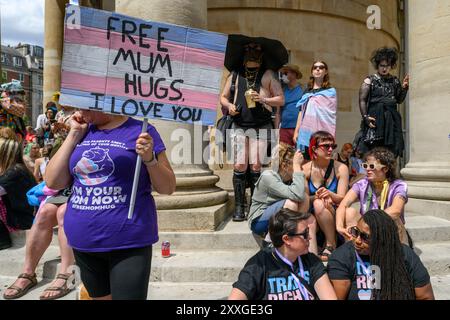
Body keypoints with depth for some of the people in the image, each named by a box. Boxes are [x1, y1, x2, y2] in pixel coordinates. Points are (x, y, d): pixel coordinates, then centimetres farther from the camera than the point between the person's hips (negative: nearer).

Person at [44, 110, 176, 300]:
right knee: (100, 297, 22)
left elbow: (167, 188, -5)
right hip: (83, 244, 6)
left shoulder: (140, 130, -6)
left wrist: (150, 159, -23)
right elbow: (53, 182, 2)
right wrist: (74, 135, -2)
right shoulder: (82, 132, 9)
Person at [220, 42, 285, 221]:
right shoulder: (235, 75, 18)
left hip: (261, 126, -2)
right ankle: (239, 207, 3)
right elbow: (223, 97, 23)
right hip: (239, 126, 2)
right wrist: (229, 105, 1)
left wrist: (262, 99, -10)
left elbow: (281, 99, 6)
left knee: (256, 167, -5)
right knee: (240, 166, -5)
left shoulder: (268, 75, 10)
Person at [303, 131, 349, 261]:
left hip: (334, 214, -1)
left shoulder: (341, 168, -5)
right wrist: (317, 196, -27)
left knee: (318, 204, -33)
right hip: (313, 214, 1)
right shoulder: (305, 169, -4)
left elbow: (342, 198, -9)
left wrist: (330, 194, -33)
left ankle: (331, 245, -20)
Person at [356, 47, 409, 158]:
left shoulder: (395, 81, 15)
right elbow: (362, 100, -4)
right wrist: (365, 117, -15)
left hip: (392, 120, 5)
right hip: (375, 119, -4)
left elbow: (399, 100, 19)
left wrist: (404, 88, 3)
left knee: (390, 152, 2)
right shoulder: (369, 81, 1)